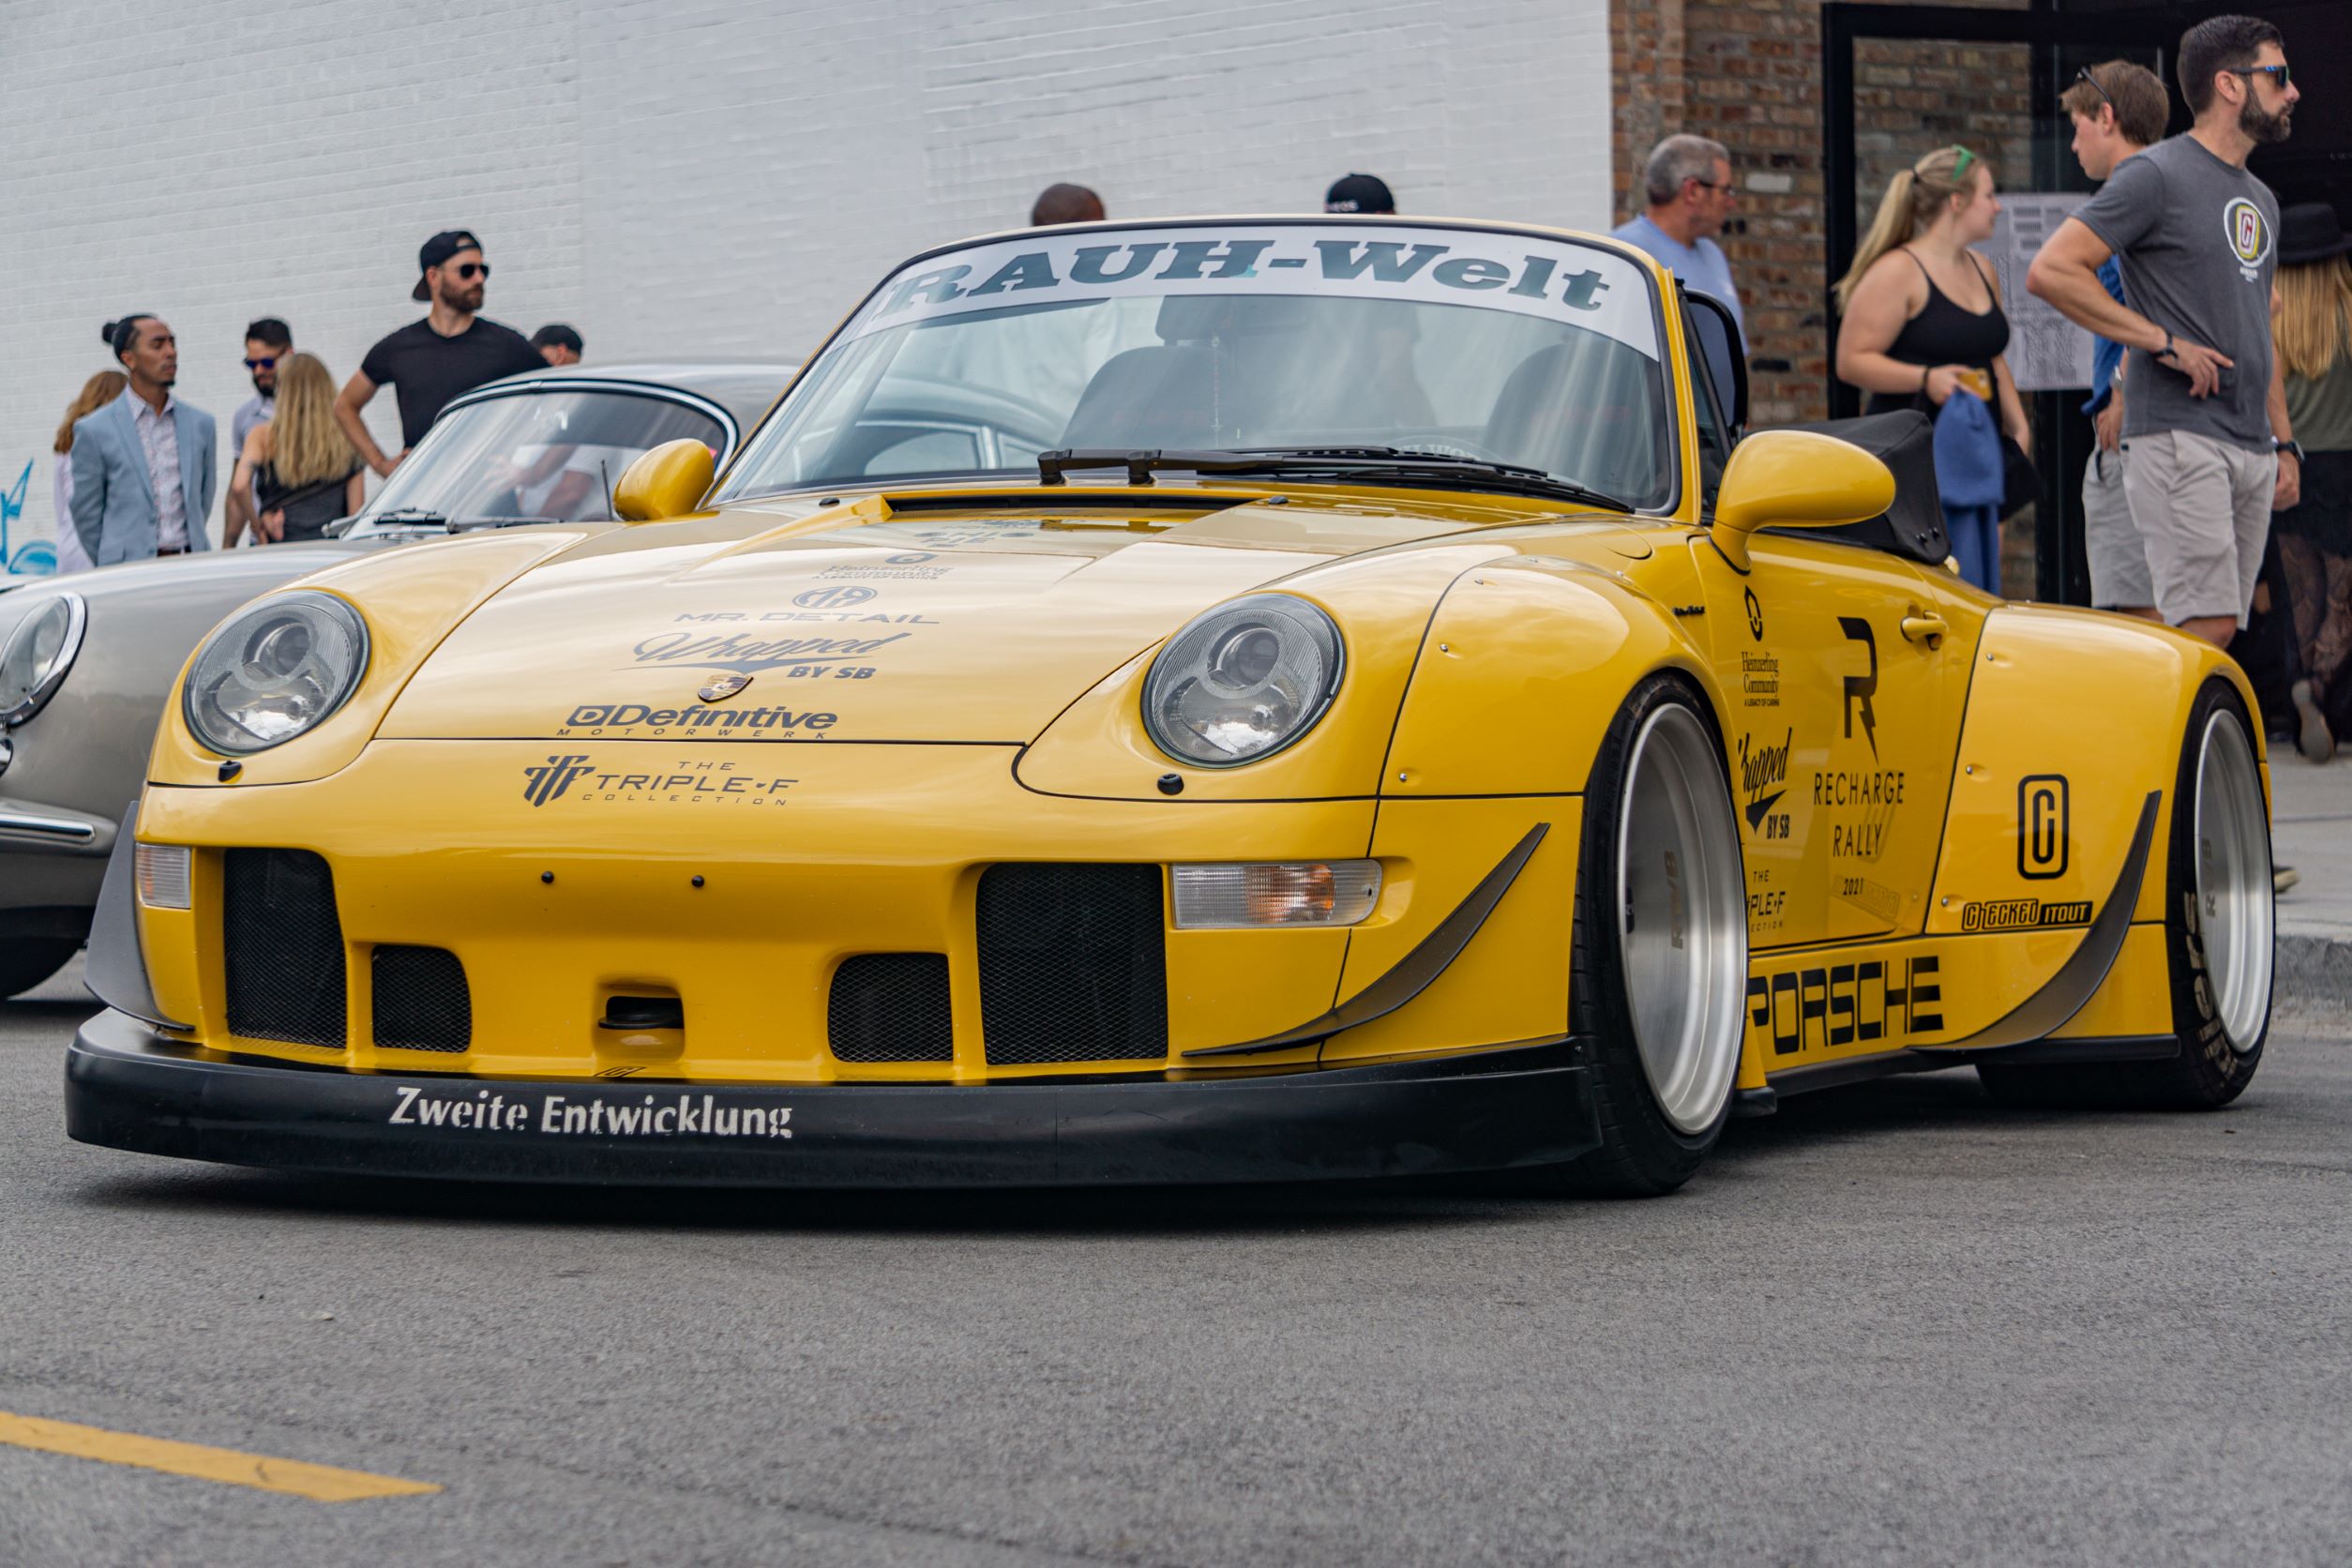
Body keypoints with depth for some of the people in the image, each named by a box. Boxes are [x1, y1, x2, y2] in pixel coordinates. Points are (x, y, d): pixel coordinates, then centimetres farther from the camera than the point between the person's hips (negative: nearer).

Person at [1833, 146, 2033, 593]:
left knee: (1980, 586, 4)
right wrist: (1927, 379, -25)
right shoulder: (1897, 272, -10)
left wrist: (2017, 426, 18)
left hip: (1975, 452, 9)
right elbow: (1851, 360, -14)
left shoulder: (1981, 272, 17)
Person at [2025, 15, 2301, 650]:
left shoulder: (2260, 199, 20)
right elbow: (2051, 270, -14)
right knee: (2206, 628, -17)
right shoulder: (2157, 176, -6)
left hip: (2252, 450, 8)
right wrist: (2163, 342, -14)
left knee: (2210, 632, 4)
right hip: (2179, 434, -8)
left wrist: (2284, 442, 20)